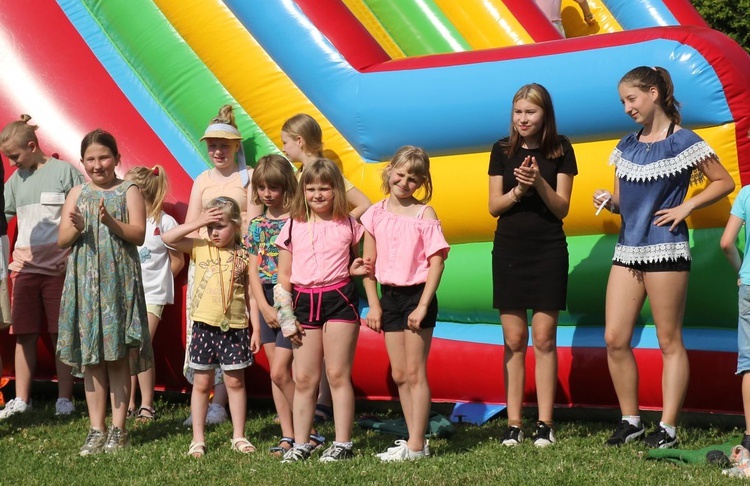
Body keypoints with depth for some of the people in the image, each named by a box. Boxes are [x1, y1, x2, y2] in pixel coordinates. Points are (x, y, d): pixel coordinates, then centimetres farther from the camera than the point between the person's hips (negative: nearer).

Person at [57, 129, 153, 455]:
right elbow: (62, 240, 7)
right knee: (91, 358, 4)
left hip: (119, 280, -3)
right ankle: (96, 430, 9)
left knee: (118, 357, -1)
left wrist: (112, 222, -23)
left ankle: (118, 429, 5)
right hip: (84, 281, 3)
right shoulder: (77, 194, 12)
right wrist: (75, 228, -14)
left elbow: (139, 234, -7)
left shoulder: (128, 191, 3)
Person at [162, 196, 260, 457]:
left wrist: (256, 329, 0)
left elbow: (251, 296, 3)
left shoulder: (243, 257, 0)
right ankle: (198, 439, 13)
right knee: (202, 382, 7)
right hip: (204, 326, 1)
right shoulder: (200, 248, 2)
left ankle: (239, 436, 18)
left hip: (235, 328, -1)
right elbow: (168, 238, -8)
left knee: (235, 382, 8)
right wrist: (197, 223, -12)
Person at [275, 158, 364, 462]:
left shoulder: (348, 225, 5)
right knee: (303, 379, 5)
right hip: (305, 303, 2)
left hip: (339, 300, -2)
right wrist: (286, 318, 2)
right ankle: (300, 444, 13)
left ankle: (343, 444, 5)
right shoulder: (293, 227, 7)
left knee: (338, 374, -1)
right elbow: (283, 276, 8)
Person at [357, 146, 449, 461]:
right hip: (389, 296, 5)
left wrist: (423, 306, -16)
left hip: (417, 295, -5)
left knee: (415, 372, -2)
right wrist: (373, 304, 2)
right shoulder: (376, 214, 4)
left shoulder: (424, 214, -8)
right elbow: (368, 263, 8)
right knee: (399, 375, 9)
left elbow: (437, 262, -11)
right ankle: (414, 440, 18)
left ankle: (416, 444, 2)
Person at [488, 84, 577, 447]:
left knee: (544, 338, -2)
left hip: (548, 251, -1)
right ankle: (513, 423, 6)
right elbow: (494, 206, 2)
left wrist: (539, 183, -20)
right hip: (509, 250, 2)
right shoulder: (503, 151, 3)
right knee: (514, 340, 2)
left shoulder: (560, 150, -1)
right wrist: (518, 190, -16)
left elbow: (562, 208, -3)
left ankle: (545, 423, 2)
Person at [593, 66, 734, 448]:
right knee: (615, 338, 0)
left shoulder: (682, 141, -4)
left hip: (665, 249, -6)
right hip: (627, 249, 7)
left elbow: (725, 183, -2)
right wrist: (608, 201, -1)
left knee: (669, 341, -1)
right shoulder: (627, 145, 15)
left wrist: (685, 207, -11)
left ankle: (668, 428, 3)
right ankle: (630, 421, 11)